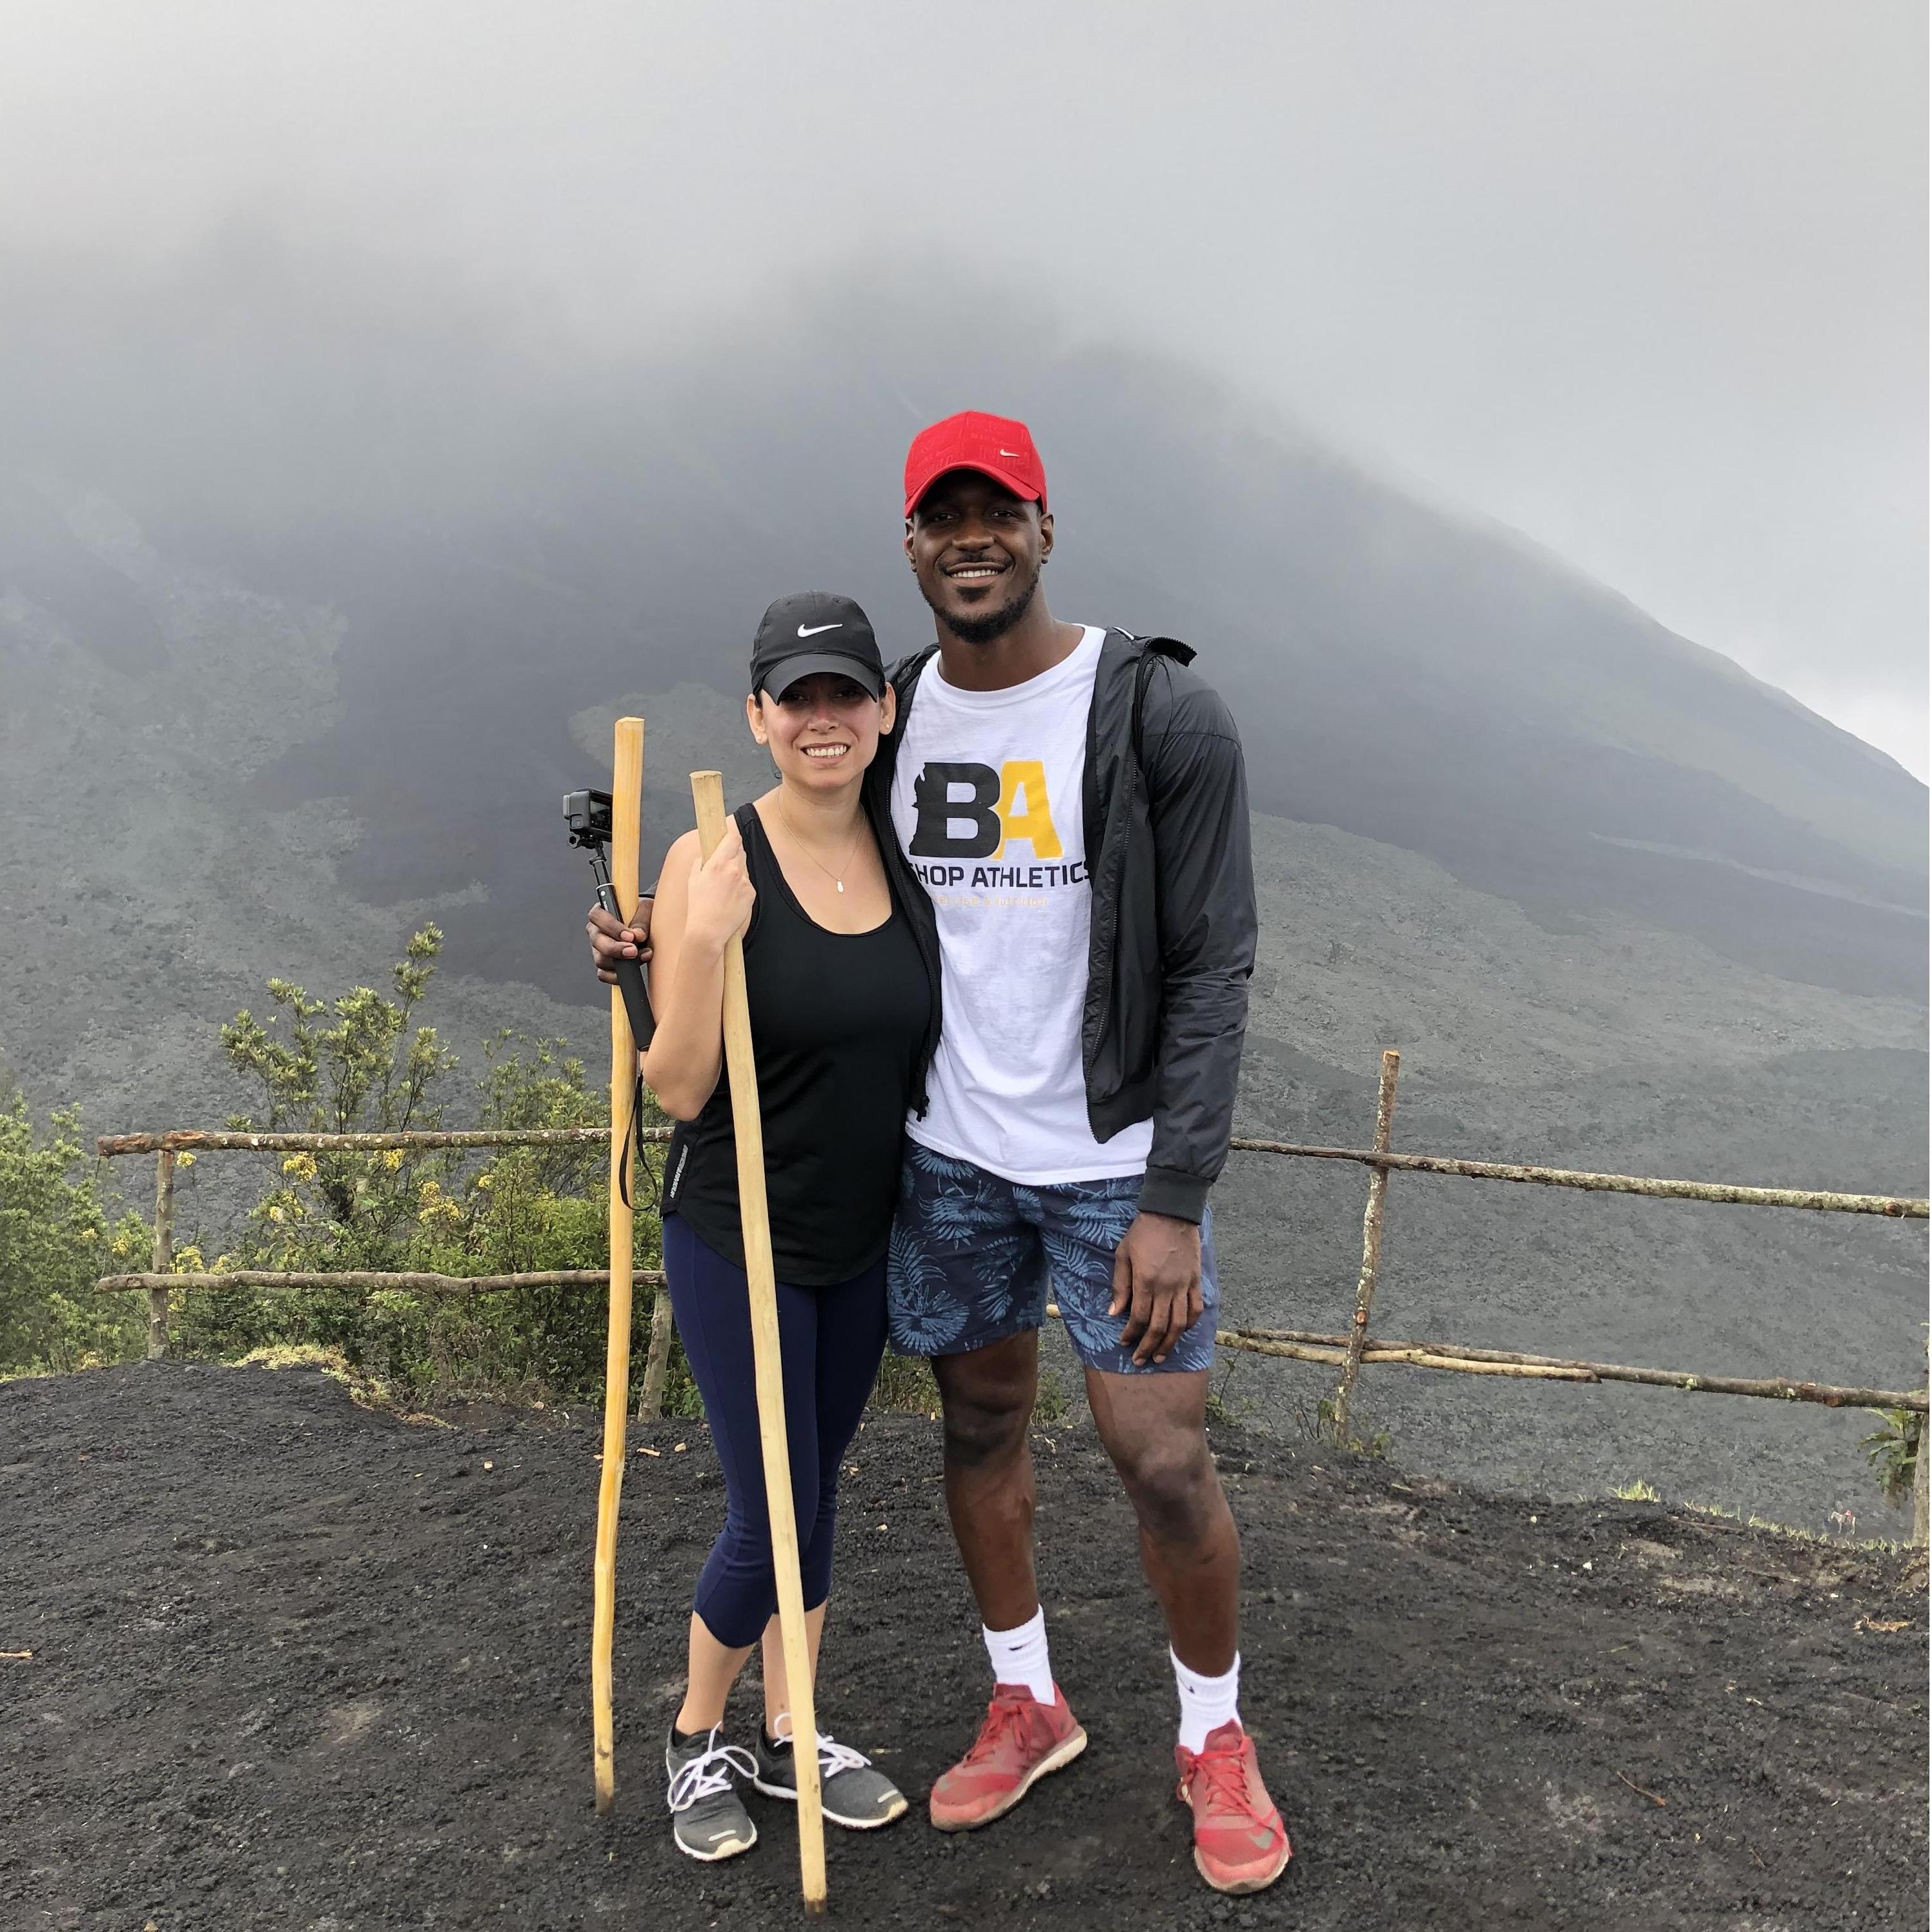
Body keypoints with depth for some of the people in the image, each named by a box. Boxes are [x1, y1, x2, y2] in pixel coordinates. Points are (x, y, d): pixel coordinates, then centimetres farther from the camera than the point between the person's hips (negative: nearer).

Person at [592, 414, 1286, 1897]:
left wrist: (1174, 1201, -18)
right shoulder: (890, 718, 2)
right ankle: (1028, 1703, 40)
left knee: (1165, 1462, 1)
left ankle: (1216, 1740, 29)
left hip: (1114, 1161, -4)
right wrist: (675, 944, -5)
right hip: (948, 1155, 5)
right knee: (982, 1427, 16)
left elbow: (1211, 972, -14)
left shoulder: (1162, 716, -13)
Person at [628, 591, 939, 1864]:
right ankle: (696, 1735, 31)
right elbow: (680, 1089, -16)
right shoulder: (713, 862, -16)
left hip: (864, 1239, 5)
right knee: (773, 1512, 2)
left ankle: (789, 1737, 38)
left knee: (816, 1489, 18)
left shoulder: (907, 861, -1)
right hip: (738, 1240, -5)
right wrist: (703, 943, -28)